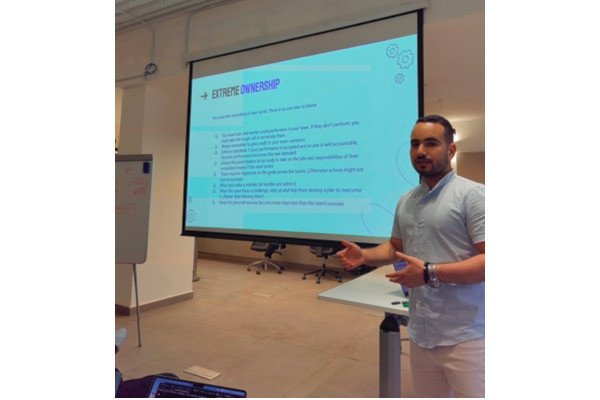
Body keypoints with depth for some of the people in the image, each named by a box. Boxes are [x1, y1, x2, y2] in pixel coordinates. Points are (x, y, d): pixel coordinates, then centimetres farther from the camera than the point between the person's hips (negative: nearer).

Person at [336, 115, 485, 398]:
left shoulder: (473, 194, -11)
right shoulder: (405, 201, 10)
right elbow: (396, 246, 21)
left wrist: (430, 273, -24)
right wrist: (364, 256, 2)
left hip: (465, 338, -6)